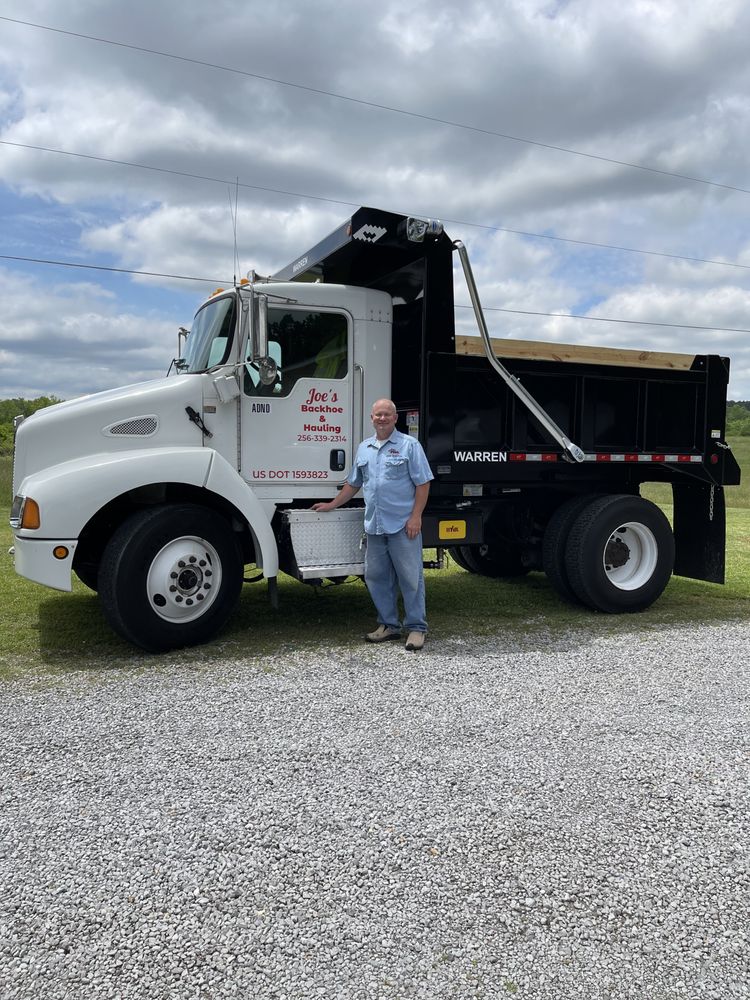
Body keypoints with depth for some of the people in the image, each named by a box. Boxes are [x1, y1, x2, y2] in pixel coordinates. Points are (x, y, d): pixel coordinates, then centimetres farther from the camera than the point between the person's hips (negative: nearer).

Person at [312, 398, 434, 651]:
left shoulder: (409, 445, -2)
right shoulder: (364, 448, 15)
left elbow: (422, 483, -6)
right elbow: (353, 483, 25)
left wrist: (416, 516, -14)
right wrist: (332, 505, 22)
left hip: (402, 525, -6)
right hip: (374, 525, 6)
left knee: (410, 577, -1)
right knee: (376, 576, 9)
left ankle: (416, 628, 8)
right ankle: (388, 624, 21)